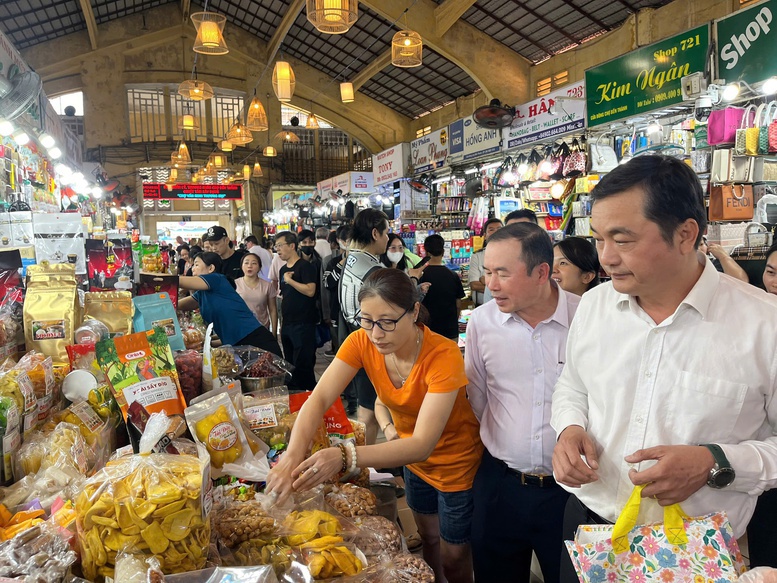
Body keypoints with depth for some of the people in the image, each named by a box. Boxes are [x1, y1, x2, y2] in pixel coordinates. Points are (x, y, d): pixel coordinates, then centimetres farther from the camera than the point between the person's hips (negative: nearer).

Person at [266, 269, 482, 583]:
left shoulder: (443, 356, -35)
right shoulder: (361, 342, -20)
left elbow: (422, 445, -40)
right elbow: (318, 398, -26)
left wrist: (346, 456, -52)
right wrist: (293, 455, -43)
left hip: (455, 463, -4)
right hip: (413, 460, 5)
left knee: (452, 557, 13)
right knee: (428, 535, 25)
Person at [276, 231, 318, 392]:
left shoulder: (305, 267, -9)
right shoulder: (283, 269, 15)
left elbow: (310, 291, -23)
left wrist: (290, 280, -16)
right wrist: (282, 324, 18)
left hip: (303, 324, -8)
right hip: (287, 325, 8)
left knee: (303, 365, -7)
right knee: (290, 365, 14)